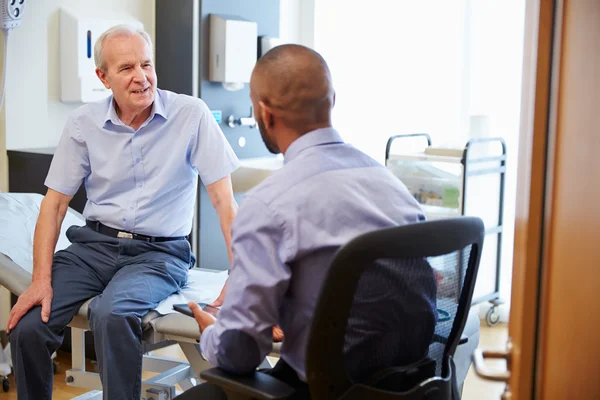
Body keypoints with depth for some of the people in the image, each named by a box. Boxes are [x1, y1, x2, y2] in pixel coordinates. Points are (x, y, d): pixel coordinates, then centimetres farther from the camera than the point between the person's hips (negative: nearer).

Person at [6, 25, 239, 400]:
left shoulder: (191, 115, -7)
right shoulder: (84, 122, 2)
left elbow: (223, 198, -10)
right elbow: (55, 203, 3)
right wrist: (42, 280, -8)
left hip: (160, 252, -3)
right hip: (94, 243, 3)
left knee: (111, 314, -32)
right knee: (27, 326, -16)